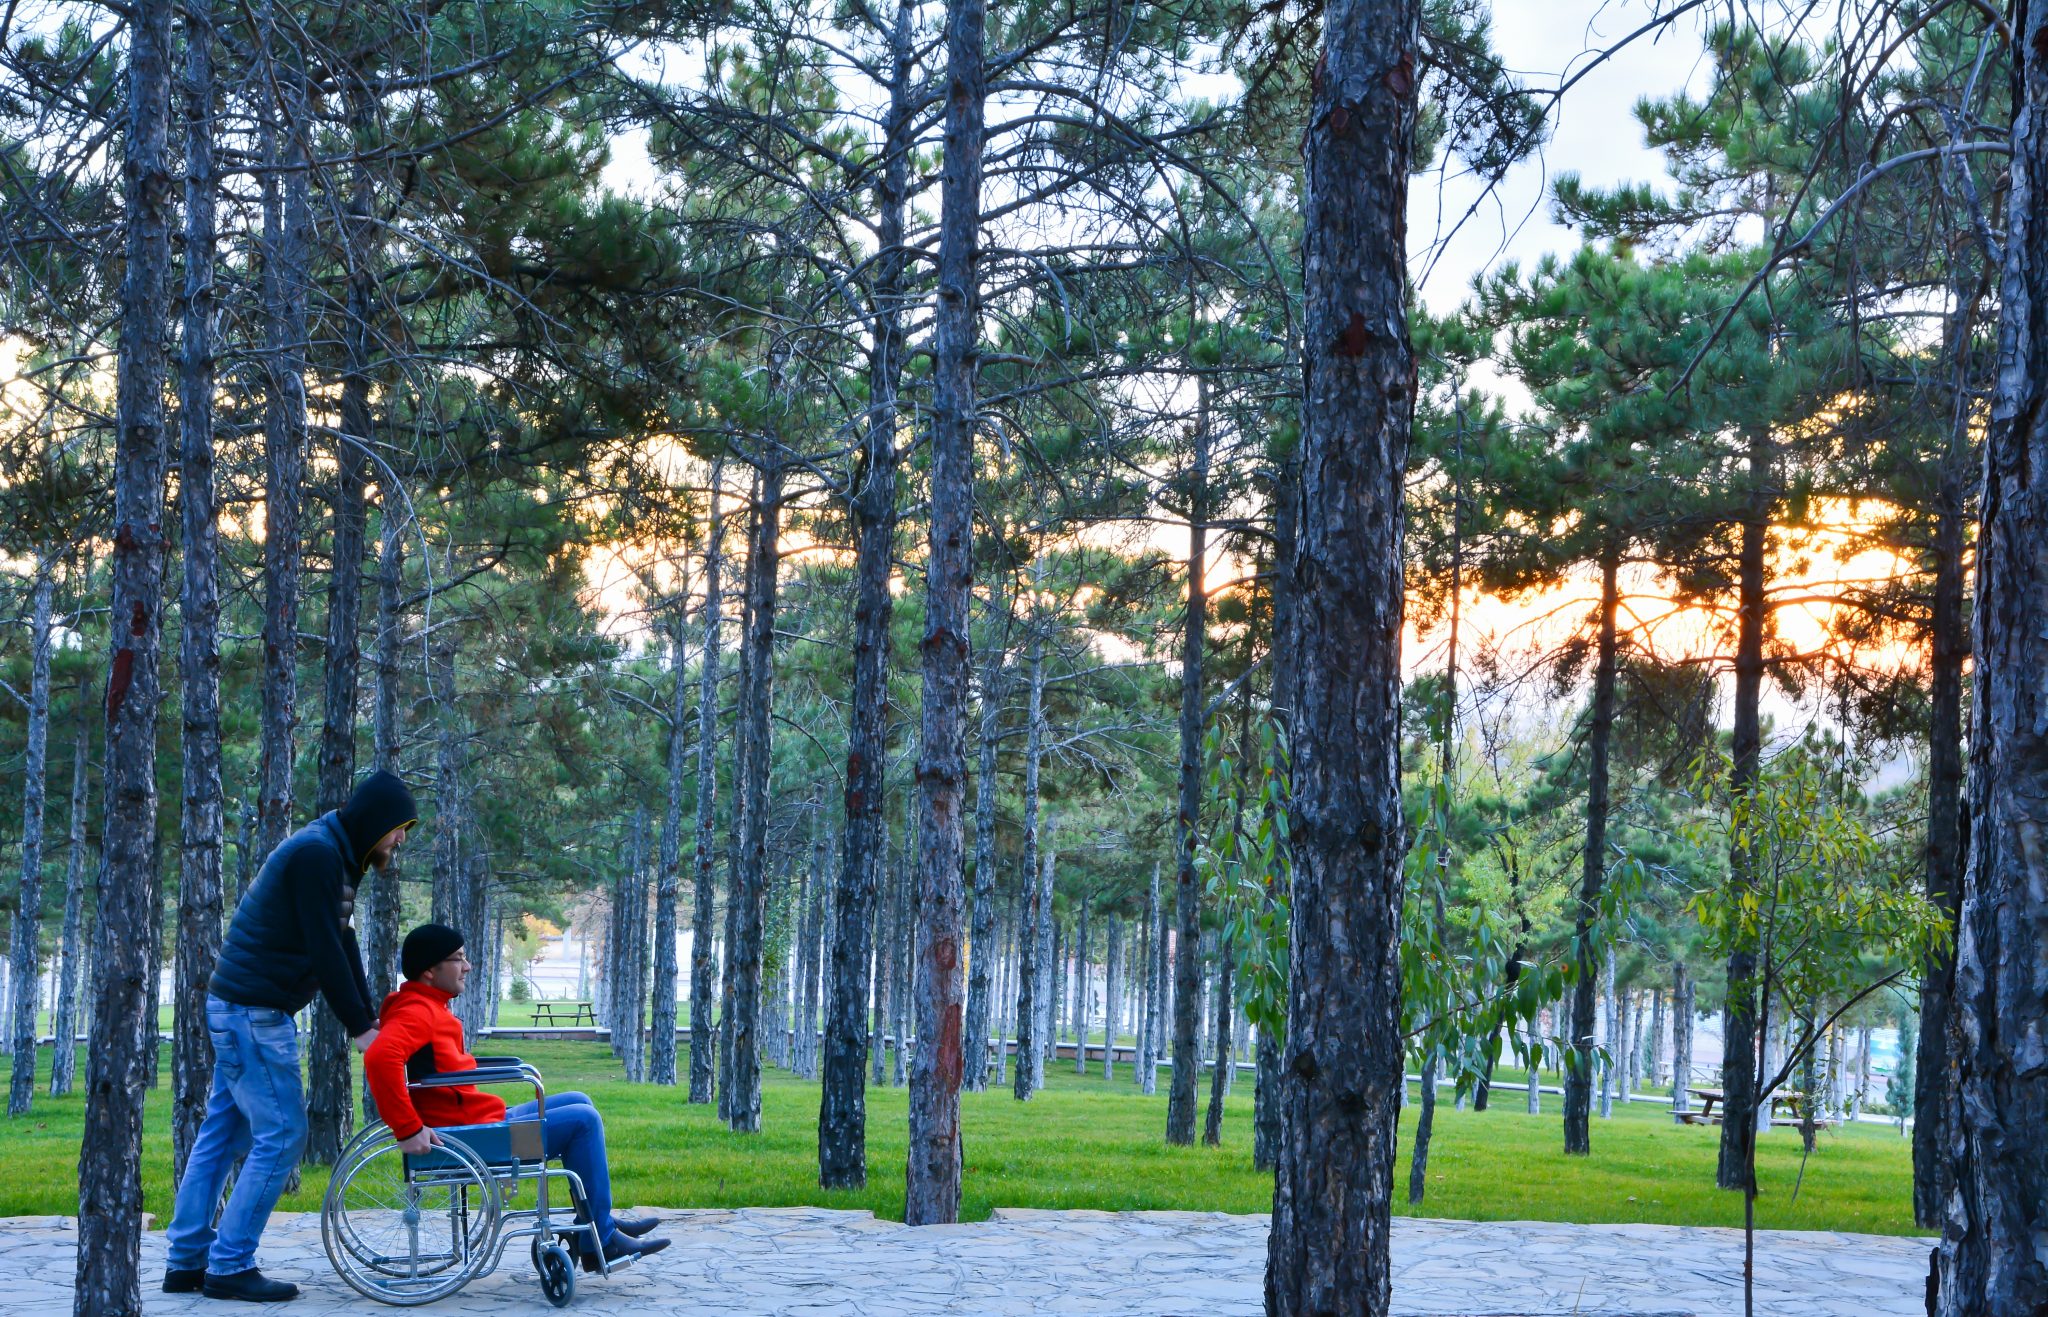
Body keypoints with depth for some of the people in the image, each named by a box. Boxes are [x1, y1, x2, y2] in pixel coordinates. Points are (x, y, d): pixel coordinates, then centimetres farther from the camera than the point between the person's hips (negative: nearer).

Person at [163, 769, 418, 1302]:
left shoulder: (332, 854, 15)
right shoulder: (317, 852, -17)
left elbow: (342, 945, 16)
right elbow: (324, 950, -19)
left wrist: (367, 1018, 11)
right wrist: (358, 1027, -14)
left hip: (239, 1010, 10)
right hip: (253, 1013, -10)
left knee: (221, 1134, 12)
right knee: (281, 1135, -7)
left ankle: (186, 1262, 17)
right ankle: (229, 1266, -3)